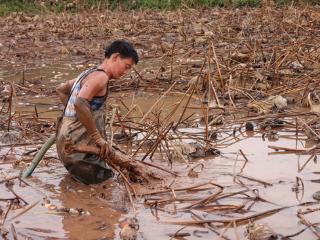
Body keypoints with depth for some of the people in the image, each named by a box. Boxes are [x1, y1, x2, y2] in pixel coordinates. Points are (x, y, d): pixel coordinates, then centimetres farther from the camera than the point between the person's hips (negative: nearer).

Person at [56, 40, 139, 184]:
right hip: (77, 145, -10)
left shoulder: (89, 73, 15)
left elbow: (61, 89, 30)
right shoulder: (101, 76, -15)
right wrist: (98, 138, -24)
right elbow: (80, 103, -31)